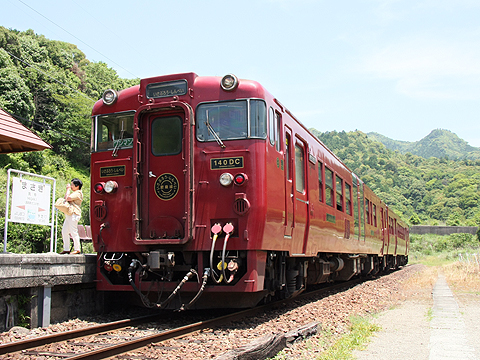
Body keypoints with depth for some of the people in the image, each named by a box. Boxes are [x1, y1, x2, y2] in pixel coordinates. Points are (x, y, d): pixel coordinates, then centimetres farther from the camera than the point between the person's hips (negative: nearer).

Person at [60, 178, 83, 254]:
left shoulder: (78, 193, -9)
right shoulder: (74, 193, 25)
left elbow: (67, 198, -17)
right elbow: (66, 198, 27)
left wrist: (68, 189, -5)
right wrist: (68, 189, 18)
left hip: (73, 214, -11)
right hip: (69, 215, 11)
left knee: (74, 232, -10)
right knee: (64, 231, 10)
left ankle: (77, 249, -6)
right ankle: (66, 249, 15)